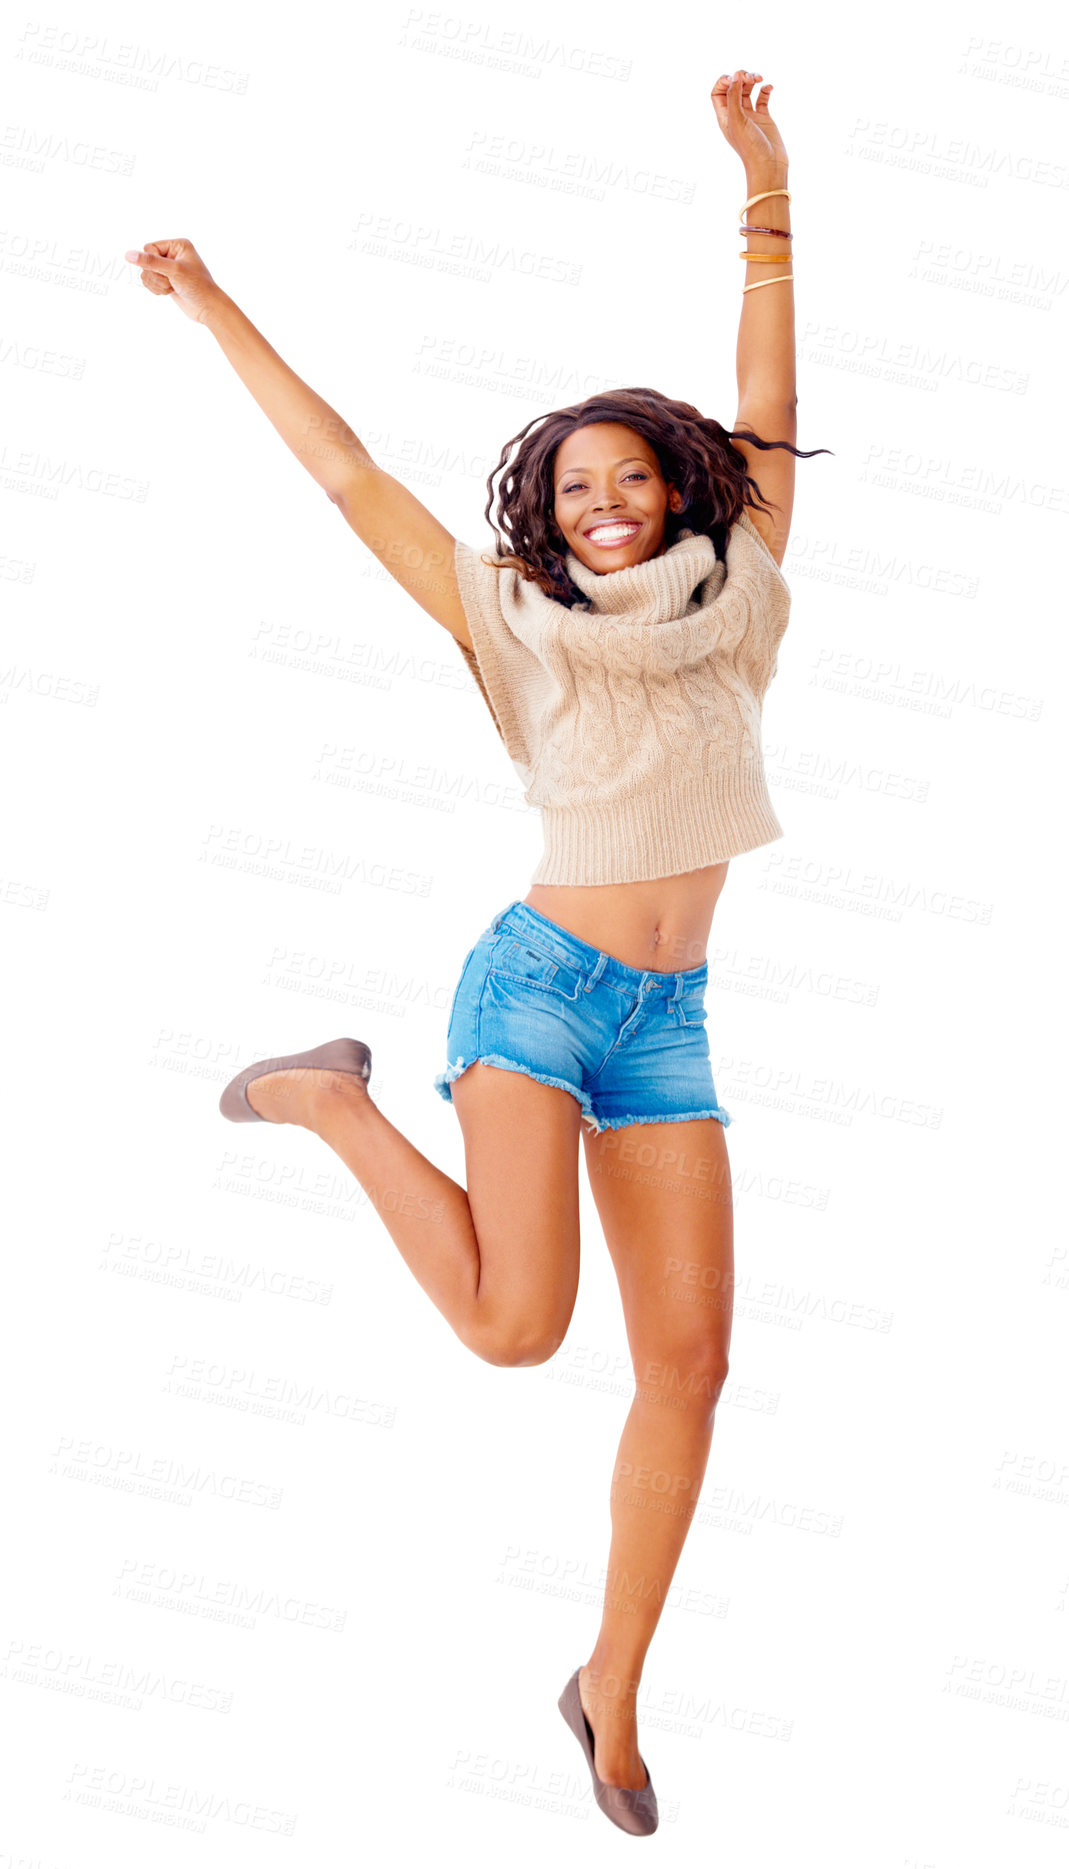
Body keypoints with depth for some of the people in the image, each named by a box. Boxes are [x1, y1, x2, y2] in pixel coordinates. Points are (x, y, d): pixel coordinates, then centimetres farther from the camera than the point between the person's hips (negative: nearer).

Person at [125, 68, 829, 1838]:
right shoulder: (518, 623, 4)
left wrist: (767, 194, 9)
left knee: (689, 1359, 0)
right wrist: (219, 310, 11)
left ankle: (614, 1693, 15)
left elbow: (766, 421, 13)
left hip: (666, 1024, 4)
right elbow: (348, 475, 7)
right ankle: (338, 1103, 7)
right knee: (517, 1323, -20)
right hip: (535, 981, -4)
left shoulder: (732, 602, 12)